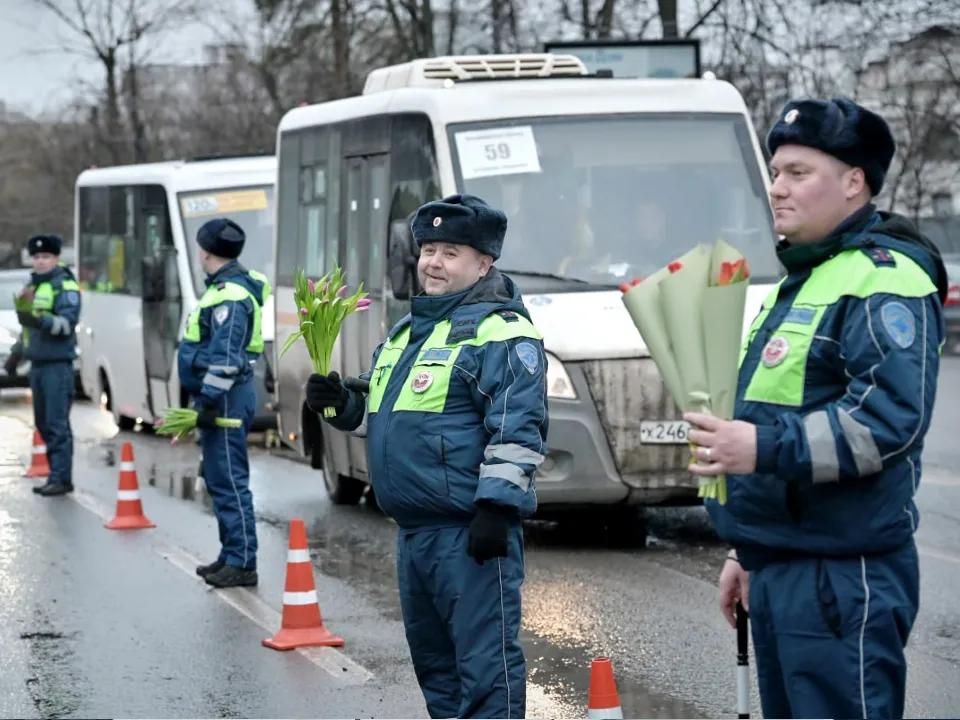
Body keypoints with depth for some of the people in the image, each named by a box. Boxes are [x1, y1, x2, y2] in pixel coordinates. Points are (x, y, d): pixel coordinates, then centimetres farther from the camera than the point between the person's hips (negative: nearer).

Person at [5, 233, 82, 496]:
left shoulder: (65, 287, -7)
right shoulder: (32, 285, 17)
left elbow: (67, 323, -18)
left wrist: (40, 320, -32)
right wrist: (16, 352, 28)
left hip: (57, 365, -8)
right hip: (37, 363, 8)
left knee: (57, 424, -10)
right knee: (43, 423, 10)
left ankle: (61, 479, -10)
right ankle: (57, 474, 17)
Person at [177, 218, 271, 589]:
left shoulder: (231, 296, -18)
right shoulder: (227, 286, 14)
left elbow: (225, 357, -23)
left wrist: (209, 401, -22)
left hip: (225, 398, -11)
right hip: (221, 396, 11)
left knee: (229, 481, -8)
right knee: (219, 478, 16)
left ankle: (242, 563, -5)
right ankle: (232, 555, 24)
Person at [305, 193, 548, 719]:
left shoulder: (501, 332, -9)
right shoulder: (406, 331, 19)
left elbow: (516, 430, -16)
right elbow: (383, 413, 30)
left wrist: (495, 507, -22)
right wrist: (340, 403, 10)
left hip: (470, 533, -10)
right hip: (414, 531, 10)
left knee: (484, 665, -10)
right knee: (433, 660, 18)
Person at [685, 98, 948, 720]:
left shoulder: (884, 279, -12)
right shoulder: (803, 279, 21)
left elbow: (890, 417, -25)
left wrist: (766, 447, -32)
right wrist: (748, 553, 28)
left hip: (843, 576, -10)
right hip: (780, 569, 11)